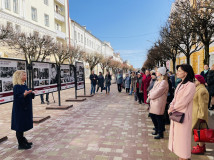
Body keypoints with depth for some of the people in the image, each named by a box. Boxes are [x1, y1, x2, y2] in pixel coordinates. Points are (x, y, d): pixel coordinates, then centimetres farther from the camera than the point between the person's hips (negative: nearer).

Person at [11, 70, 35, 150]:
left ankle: (23, 141, 32)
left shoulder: (24, 85, 9)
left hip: (26, 109, 9)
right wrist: (24, 94, -35)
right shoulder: (16, 87, -17)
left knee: (23, 126, 18)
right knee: (20, 126, 2)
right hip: (19, 110, -9)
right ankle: (21, 144, 13)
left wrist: (32, 93, 1)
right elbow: (17, 98, -23)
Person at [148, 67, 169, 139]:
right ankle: (157, 129, 35)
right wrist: (150, 94, -3)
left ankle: (160, 134, 15)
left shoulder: (164, 82, -16)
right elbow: (152, 90, 17)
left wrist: (150, 96, -6)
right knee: (152, 115, 16)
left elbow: (157, 92, -20)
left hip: (159, 103, -9)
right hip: (153, 101, 9)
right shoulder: (157, 81, 14)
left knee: (159, 118, 0)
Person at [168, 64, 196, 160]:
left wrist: (172, 109, -9)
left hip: (183, 115, -8)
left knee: (182, 136, 2)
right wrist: (171, 107, -4)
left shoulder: (190, 85, -16)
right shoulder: (180, 84, 11)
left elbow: (183, 101, -19)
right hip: (176, 114, 8)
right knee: (176, 135, 15)